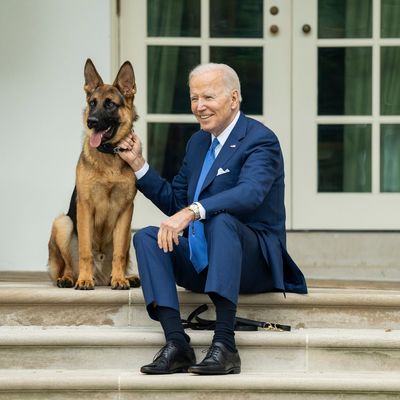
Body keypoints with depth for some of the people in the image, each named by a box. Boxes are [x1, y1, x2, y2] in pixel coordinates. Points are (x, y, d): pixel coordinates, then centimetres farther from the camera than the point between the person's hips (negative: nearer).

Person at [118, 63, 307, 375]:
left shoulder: (260, 140, -9)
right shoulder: (198, 142, 17)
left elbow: (249, 194, -29)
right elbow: (174, 202, 23)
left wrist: (191, 212, -40)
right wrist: (138, 163, 13)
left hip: (254, 260, -7)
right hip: (201, 261, 7)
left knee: (221, 219, -36)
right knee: (146, 237, -14)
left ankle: (225, 345, -43)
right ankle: (176, 343, -29)